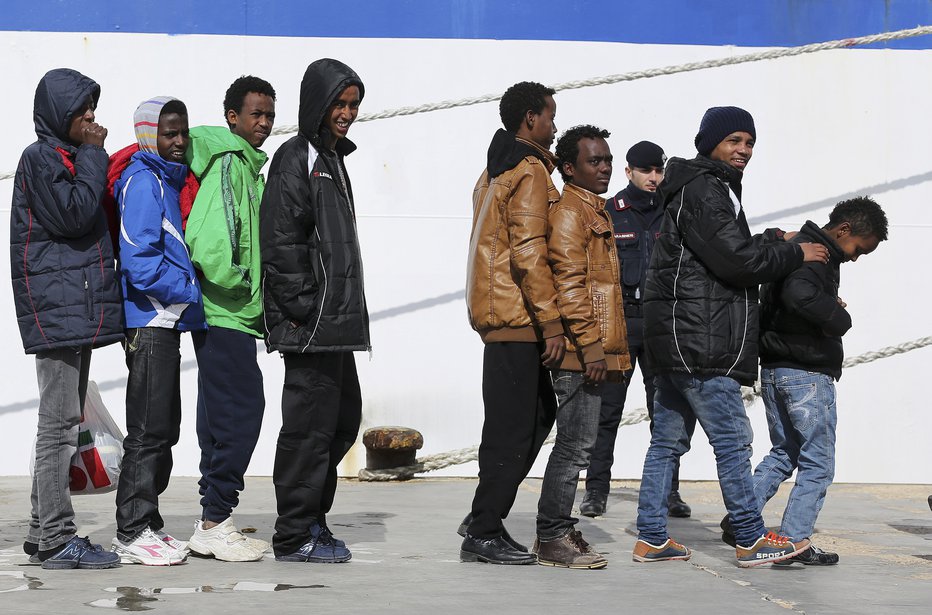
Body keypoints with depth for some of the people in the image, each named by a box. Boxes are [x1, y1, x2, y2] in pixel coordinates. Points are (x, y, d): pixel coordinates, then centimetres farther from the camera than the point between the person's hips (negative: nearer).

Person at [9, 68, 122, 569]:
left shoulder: (67, 158, 23)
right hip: (57, 307, -10)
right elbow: (72, 214, -18)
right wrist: (93, 155, -10)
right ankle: (57, 539, -9)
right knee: (59, 423, -10)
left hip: (79, 309, 10)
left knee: (66, 421, 10)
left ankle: (44, 532, 16)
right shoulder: (40, 158, -6)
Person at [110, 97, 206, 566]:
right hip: (150, 321, -10)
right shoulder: (143, 181, -11)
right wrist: (192, 291, -13)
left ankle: (146, 524, 21)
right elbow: (139, 262, -19)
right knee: (148, 431, -8)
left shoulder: (168, 180, 17)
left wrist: (190, 290, 8)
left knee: (164, 430, 13)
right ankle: (132, 535, -4)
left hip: (165, 321, 10)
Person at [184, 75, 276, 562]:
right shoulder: (227, 159, -9)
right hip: (225, 308, -10)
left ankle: (213, 523, 15)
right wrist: (229, 277, -15)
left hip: (235, 309, 10)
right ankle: (214, 523, -7)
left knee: (222, 415, 11)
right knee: (242, 410, -11)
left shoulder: (250, 165, 20)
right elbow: (214, 230, -22)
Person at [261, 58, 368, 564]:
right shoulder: (296, 159, -9)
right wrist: (301, 309, -20)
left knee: (344, 418, 15)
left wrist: (346, 310, 17)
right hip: (311, 324, -10)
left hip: (336, 321, 10)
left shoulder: (332, 158, 20)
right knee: (310, 423, -6)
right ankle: (294, 536, 1)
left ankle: (311, 517, 25)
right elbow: (281, 241, -17)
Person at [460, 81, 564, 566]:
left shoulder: (495, 172, 19)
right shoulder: (530, 171, -11)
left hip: (496, 311, 10)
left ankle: (485, 515, 17)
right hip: (517, 319, -10)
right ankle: (483, 533, -1)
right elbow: (529, 253, -19)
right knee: (514, 426, -5)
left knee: (539, 414, 16)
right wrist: (552, 322, -18)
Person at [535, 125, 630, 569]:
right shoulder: (569, 213, -9)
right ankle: (552, 539, -5)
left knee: (577, 444, 12)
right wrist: (590, 345, -21)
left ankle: (558, 531, 18)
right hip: (582, 353, -10)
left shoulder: (595, 213, 23)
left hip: (594, 352, 10)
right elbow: (569, 284, -18)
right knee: (575, 444, -9)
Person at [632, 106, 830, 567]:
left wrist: (771, 241, 9)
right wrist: (795, 253, -5)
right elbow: (736, 259, -18)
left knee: (668, 439, 10)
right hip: (698, 341, -11)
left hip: (676, 339, 11)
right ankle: (751, 540, 2)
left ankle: (652, 538, 13)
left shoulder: (709, 188, 23)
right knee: (732, 439, -4)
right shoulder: (702, 191, -12)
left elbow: (727, 250, 24)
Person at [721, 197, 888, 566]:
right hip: (807, 375, -9)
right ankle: (794, 541, 0)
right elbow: (800, 295, -35)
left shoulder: (795, 248, 16)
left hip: (775, 370, 9)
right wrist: (839, 317, -21)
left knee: (784, 454, 19)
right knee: (817, 464, 0)